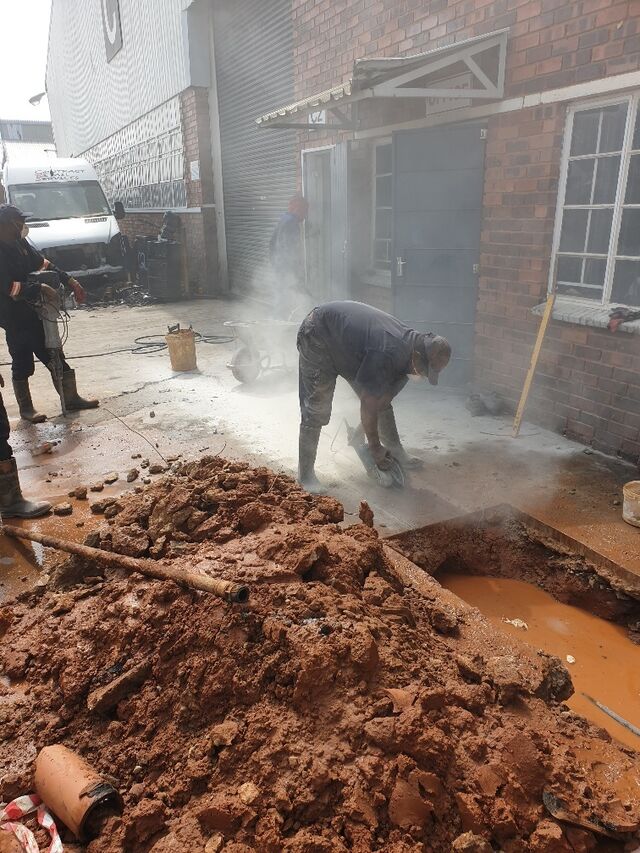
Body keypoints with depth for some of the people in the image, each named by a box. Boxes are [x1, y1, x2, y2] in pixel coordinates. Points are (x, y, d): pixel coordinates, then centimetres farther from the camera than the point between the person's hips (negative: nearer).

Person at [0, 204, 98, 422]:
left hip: (32, 311, 8)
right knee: (22, 363, 4)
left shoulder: (19, 243, 4)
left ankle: (71, 398, 22)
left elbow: (42, 264, 12)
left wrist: (70, 281, 4)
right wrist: (41, 288, -23)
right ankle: (25, 408, 19)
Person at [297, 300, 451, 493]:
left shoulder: (410, 341, -10)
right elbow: (368, 406, -29)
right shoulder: (387, 355, -38)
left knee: (382, 398, 5)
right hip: (318, 336, -9)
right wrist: (375, 448, -17)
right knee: (317, 409, -12)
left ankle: (396, 452, 17)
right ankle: (305, 474, -3)